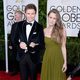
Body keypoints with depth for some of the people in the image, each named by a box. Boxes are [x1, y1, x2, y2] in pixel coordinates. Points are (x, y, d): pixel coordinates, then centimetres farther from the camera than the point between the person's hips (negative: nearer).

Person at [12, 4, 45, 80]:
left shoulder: (39, 27, -7)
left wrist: (34, 46, -24)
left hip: (33, 57, -1)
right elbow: (15, 40, 5)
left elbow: (42, 44, -5)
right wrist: (19, 44, -16)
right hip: (22, 56, 2)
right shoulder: (19, 25, 1)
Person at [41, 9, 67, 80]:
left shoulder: (61, 30, -7)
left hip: (58, 59, -2)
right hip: (47, 58, 3)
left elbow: (63, 47, -5)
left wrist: (65, 62, -5)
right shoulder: (44, 31, 2)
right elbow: (42, 46, 8)